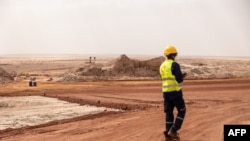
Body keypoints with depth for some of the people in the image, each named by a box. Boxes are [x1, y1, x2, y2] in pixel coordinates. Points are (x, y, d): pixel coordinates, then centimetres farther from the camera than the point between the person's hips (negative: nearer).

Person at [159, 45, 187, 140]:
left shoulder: (162, 66, 13)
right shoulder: (175, 65, -12)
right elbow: (179, 79, -18)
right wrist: (182, 77, 7)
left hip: (166, 92, 7)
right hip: (175, 91, -7)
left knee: (169, 112, 11)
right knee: (181, 111, 7)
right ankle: (173, 130, -4)